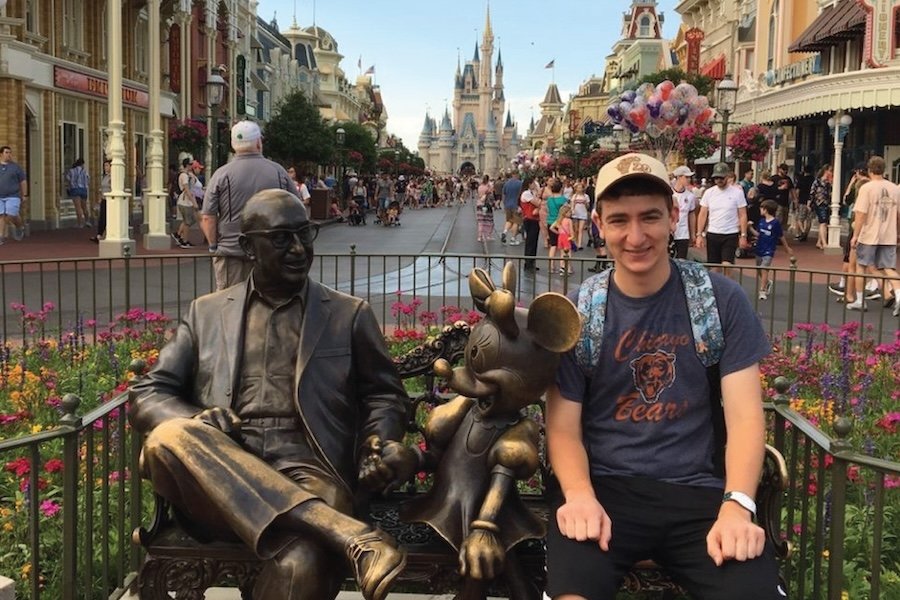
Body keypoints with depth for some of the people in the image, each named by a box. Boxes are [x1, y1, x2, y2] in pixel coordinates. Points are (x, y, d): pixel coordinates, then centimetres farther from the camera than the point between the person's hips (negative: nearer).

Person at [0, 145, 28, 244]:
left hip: (13, 196, -3)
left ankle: (20, 226, 18)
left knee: (11, 216, -11)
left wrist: (25, 195, -1)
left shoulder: (16, 167, 1)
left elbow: (23, 181, 3)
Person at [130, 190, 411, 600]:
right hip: (217, 483, 4)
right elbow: (146, 397, 15)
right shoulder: (207, 312, 18)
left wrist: (379, 446, -6)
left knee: (300, 565, -39)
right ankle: (349, 537, -37)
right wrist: (194, 424, -9)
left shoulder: (350, 315, 15)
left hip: (304, 480, -3)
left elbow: (384, 395, 17)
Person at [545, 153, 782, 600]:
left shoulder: (722, 300, 2)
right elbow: (564, 426, 0)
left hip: (698, 491, 1)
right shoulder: (576, 313, 2)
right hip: (602, 486, -1)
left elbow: (744, 415, -1)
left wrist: (737, 506, -17)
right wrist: (580, 495, -20)